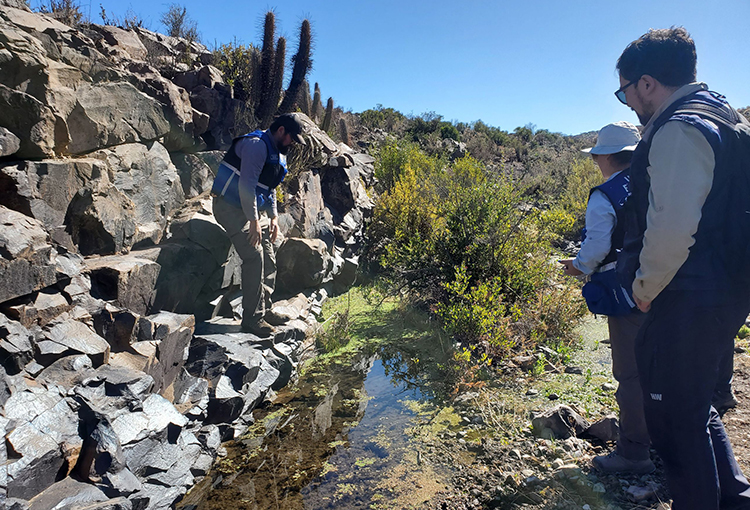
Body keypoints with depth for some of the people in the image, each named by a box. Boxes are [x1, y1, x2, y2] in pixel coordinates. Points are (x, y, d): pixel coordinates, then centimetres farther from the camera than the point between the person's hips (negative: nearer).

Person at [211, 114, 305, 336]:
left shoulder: (277, 152, 15)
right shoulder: (257, 145, -16)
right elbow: (247, 184, -24)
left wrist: (273, 217, 14)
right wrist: (254, 221, -23)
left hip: (255, 209, 10)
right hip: (232, 208, -10)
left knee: (269, 259, 6)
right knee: (255, 258, -17)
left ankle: (264, 311, 15)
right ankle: (252, 319, -11)